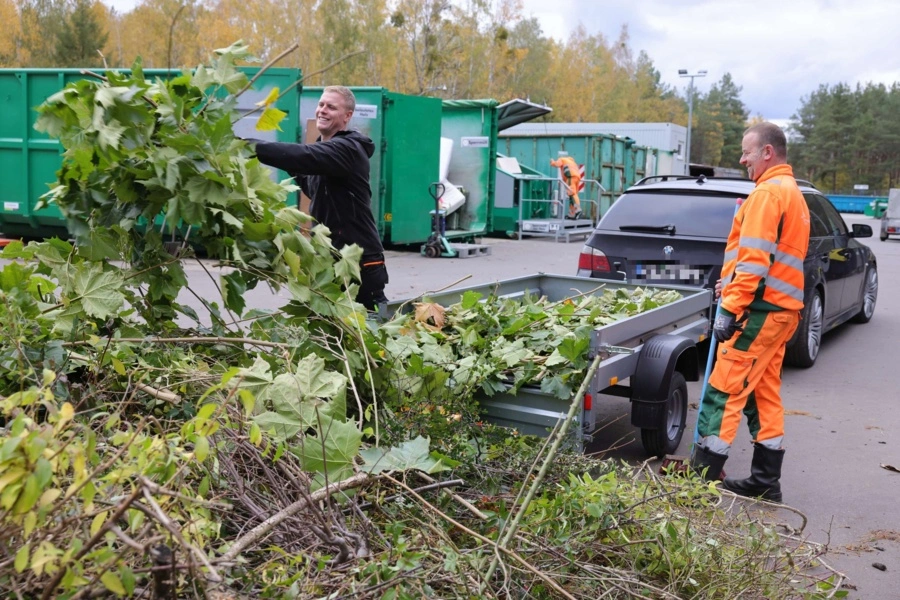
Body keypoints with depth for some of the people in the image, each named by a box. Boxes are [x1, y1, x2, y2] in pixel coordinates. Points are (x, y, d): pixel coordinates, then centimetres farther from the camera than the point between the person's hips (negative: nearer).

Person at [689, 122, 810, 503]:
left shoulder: (767, 193, -11)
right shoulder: (792, 193, 22)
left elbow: (753, 259, -20)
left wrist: (729, 308, -21)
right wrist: (731, 294, 20)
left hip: (761, 310, -10)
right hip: (780, 309, 10)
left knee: (723, 392, -8)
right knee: (763, 394, 13)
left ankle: (702, 476, -6)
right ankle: (766, 482, 17)